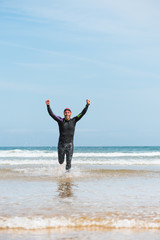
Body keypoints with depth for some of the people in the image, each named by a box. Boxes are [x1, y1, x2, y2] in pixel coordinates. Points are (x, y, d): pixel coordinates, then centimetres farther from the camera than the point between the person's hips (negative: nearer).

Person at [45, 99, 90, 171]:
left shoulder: (73, 121, 1)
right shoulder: (60, 120, -3)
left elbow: (82, 113, -2)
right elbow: (51, 114, -10)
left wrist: (87, 105, -12)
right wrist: (48, 105, -23)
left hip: (70, 144, 0)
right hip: (61, 144, 0)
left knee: (68, 162, -7)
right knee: (61, 162, 13)